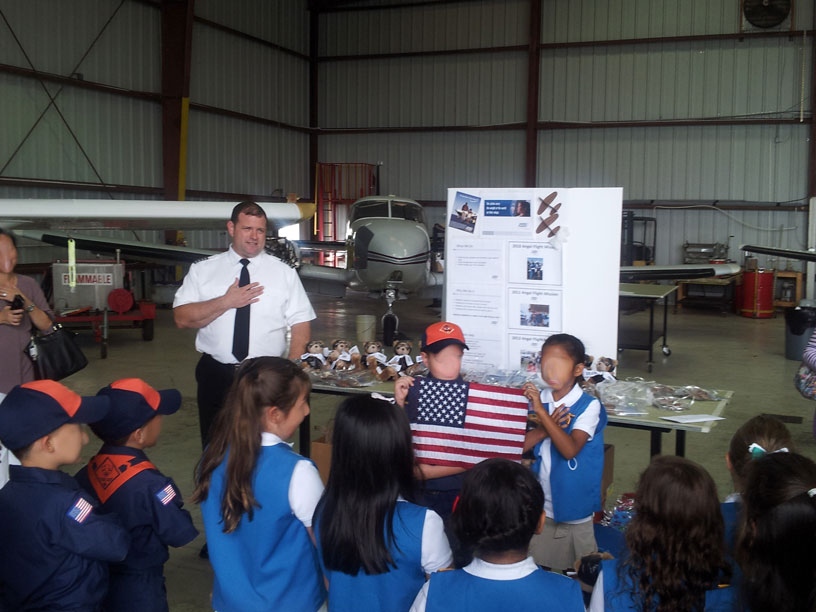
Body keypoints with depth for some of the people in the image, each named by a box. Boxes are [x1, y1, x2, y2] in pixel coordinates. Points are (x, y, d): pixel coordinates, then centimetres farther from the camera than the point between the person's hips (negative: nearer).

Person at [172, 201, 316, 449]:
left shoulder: (284, 272, 5)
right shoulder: (203, 270, 6)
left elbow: (301, 325, 0)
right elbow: (182, 317, -3)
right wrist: (226, 302, -13)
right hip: (216, 375, 1)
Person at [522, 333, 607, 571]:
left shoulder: (589, 406, -12)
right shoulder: (537, 399, 1)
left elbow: (570, 449, -24)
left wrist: (542, 412, -26)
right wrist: (547, 427, -17)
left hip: (576, 512, -4)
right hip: (540, 508, 4)